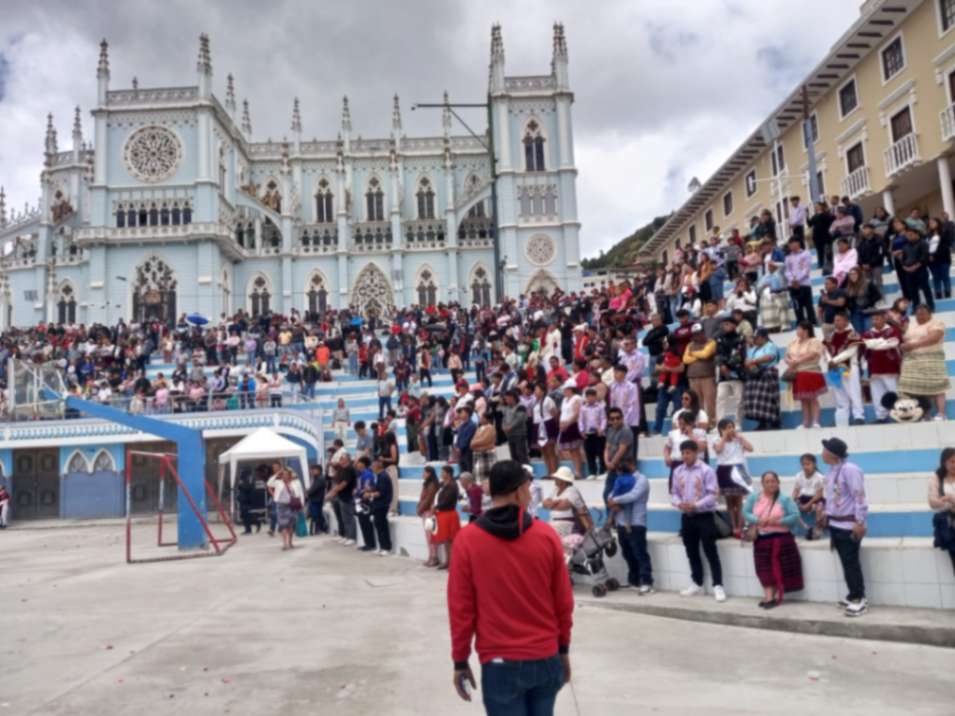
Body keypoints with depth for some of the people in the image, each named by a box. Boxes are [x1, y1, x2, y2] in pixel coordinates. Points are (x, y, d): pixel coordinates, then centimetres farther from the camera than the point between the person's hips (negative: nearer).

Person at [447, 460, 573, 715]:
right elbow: (564, 603, 2)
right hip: (546, 659, 2)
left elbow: (460, 608, -6)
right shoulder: (547, 535, -6)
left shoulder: (467, 540, -10)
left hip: (500, 663, -2)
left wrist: (460, 661, 5)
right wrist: (563, 650, 15)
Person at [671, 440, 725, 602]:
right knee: (692, 552, 14)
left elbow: (712, 495, -14)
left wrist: (695, 505, -23)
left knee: (710, 552, -4)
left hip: (704, 516, -6)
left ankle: (718, 586, 1)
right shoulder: (678, 472, 7)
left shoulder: (706, 470, -10)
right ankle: (697, 584, 26)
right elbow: (674, 493, 10)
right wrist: (679, 503, -12)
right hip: (686, 517, 6)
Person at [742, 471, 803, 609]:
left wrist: (778, 522, -20)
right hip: (761, 538, 2)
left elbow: (795, 516, -10)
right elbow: (745, 512, 1)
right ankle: (769, 596, 1)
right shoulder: (754, 498, 3)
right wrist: (758, 520, -18)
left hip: (780, 538, -2)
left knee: (779, 568, -1)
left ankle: (775, 596, 9)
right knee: (765, 568, -1)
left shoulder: (785, 499, -5)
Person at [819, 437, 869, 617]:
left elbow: (859, 497, -20)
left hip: (849, 524, -9)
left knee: (851, 562, -5)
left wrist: (860, 522, -21)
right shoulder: (831, 471, 10)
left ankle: (860, 599, 3)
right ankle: (854, 595, 23)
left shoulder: (850, 470, -19)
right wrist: (827, 514, 20)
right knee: (846, 561, 14)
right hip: (836, 523, 9)